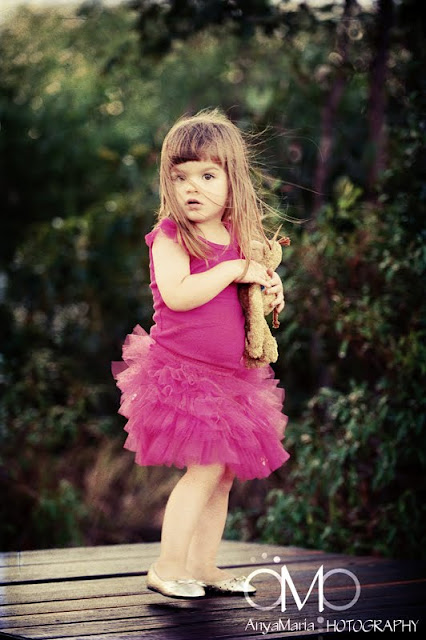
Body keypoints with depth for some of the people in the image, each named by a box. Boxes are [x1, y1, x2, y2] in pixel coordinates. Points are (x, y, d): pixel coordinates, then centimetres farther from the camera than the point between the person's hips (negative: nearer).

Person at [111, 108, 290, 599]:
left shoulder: (240, 236, 8)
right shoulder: (170, 236, -12)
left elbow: (259, 275, 25)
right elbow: (177, 295, -27)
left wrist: (270, 287, 2)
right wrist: (235, 270, -22)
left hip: (230, 374, 7)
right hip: (181, 370, -7)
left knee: (225, 472, 10)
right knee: (206, 467, -12)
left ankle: (202, 564, 23)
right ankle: (167, 567, -1)